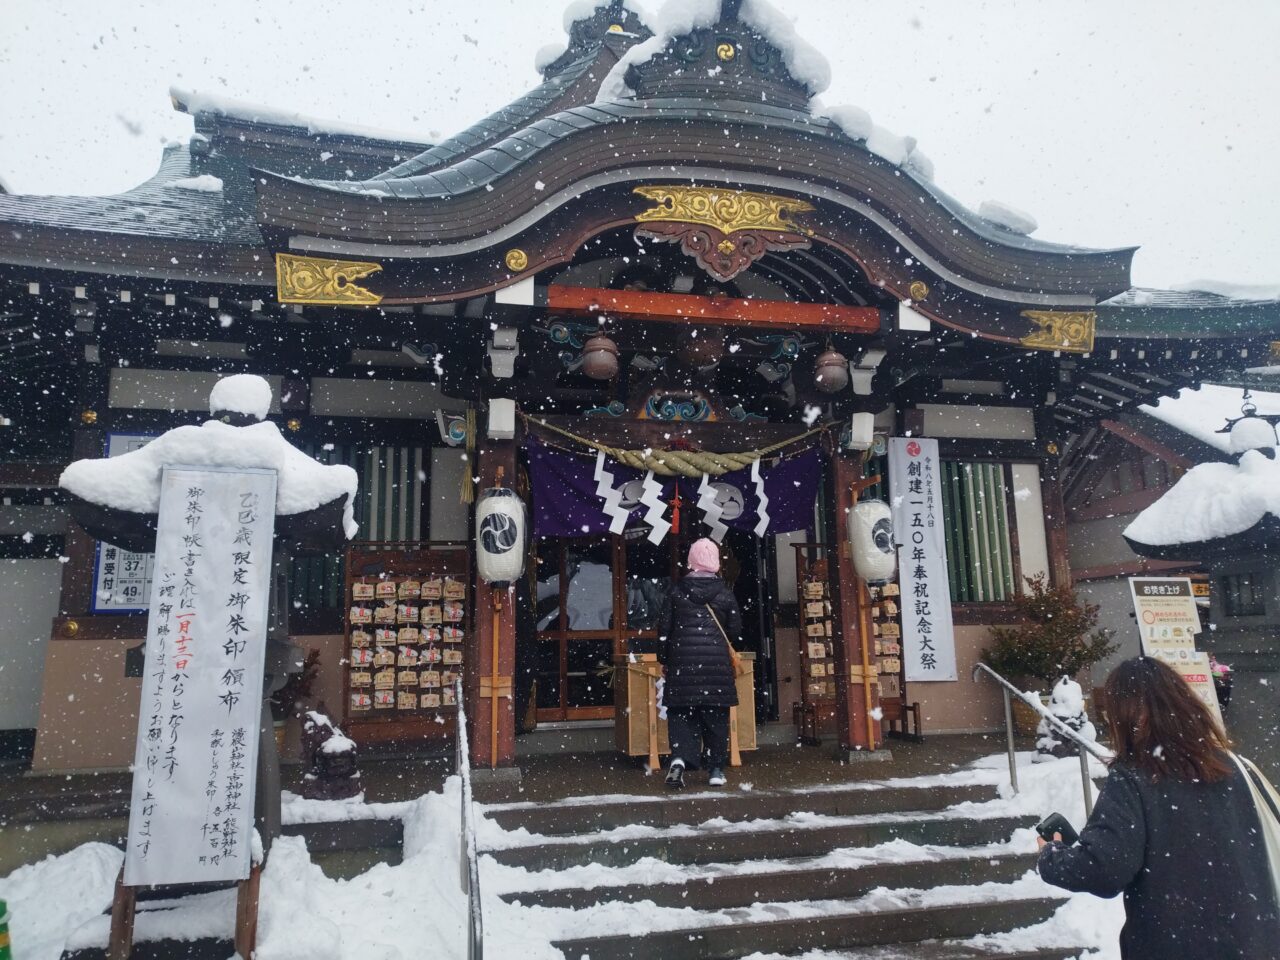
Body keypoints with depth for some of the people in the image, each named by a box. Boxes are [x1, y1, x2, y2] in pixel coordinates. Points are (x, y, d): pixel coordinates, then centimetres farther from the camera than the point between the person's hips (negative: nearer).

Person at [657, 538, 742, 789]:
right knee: (716, 716, 9)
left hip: (682, 660, 0)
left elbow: (664, 627, 1)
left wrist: (663, 659, 11)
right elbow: (735, 629, 4)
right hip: (716, 661, 0)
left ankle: (679, 758, -14)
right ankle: (717, 769, 13)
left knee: (681, 712, 6)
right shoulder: (724, 592, 0)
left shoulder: (676, 590, 0)